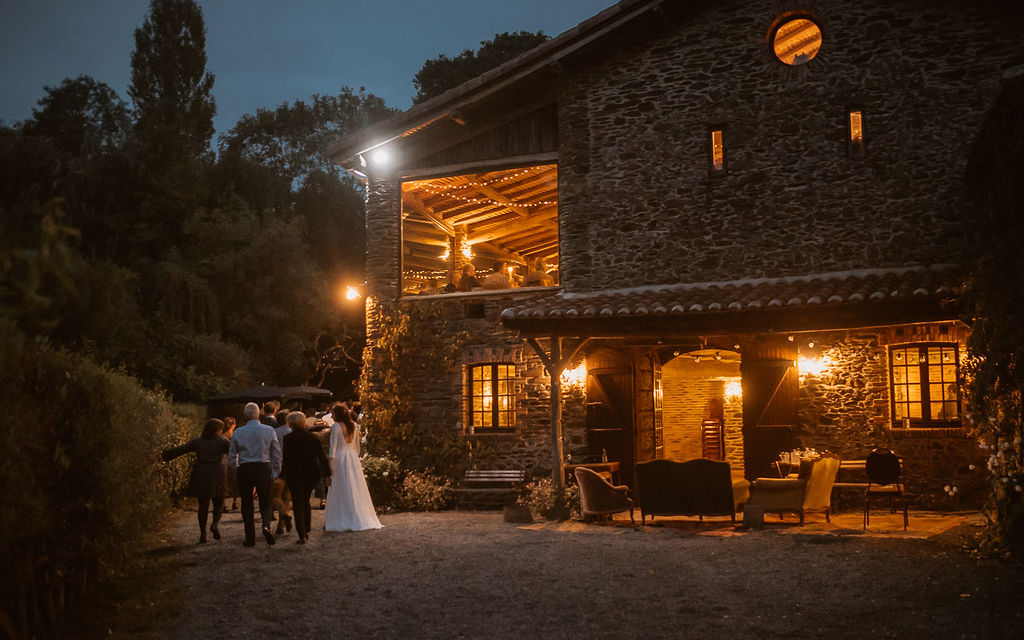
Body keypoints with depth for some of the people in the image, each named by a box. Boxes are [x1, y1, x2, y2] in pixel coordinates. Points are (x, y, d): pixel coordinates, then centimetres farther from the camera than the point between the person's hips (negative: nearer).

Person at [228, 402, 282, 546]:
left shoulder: (238, 432, -1)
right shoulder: (269, 430, -3)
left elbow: (231, 456, 4)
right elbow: (277, 453, -1)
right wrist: (275, 472, 8)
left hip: (244, 470, 0)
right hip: (264, 468, 0)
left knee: (247, 504, 9)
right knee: (265, 501, 13)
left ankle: (250, 539, 10)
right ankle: (266, 525, -15)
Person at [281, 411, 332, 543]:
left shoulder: (288, 439, -10)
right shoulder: (313, 438, 1)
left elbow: (286, 458, -10)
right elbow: (322, 457, 3)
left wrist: (282, 474, -1)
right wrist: (327, 474, 9)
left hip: (294, 475, -4)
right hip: (311, 475, 4)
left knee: (298, 505, 1)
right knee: (306, 502, 20)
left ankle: (302, 535, -4)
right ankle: (306, 531, 20)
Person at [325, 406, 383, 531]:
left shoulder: (336, 426, -7)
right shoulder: (354, 425, 8)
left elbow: (333, 446, -11)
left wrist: (330, 464, -12)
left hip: (340, 458, -5)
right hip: (353, 458, 5)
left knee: (341, 491, 0)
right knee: (357, 489, 10)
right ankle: (362, 519, 13)